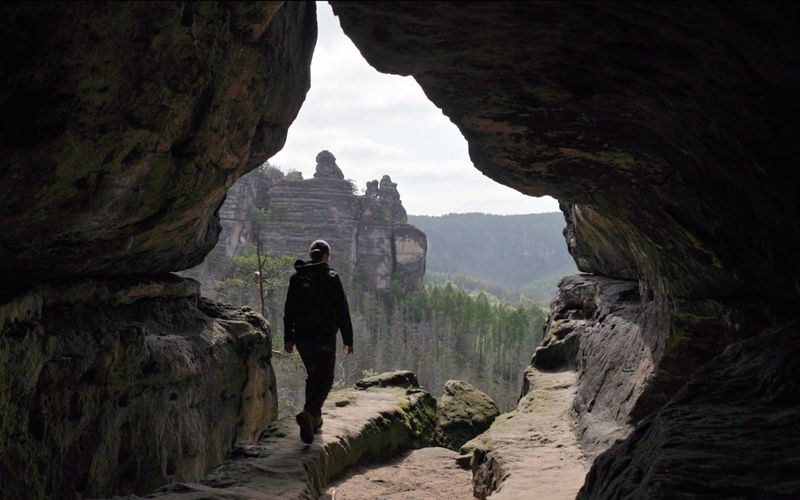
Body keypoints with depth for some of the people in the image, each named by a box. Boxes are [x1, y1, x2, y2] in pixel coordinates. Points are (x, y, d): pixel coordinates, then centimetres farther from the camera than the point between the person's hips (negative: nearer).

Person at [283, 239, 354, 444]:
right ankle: (308, 413, -21)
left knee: (312, 376, 20)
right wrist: (348, 340, -3)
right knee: (325, 379, 2)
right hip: (325, 338, -5)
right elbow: (342, 311, -9)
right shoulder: (332, 277, -9)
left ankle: (315, 418, 24)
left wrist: (288, 338, 16)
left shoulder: (297, 277, 4)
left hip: (302, 337, 5)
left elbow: (289, 310, 8)